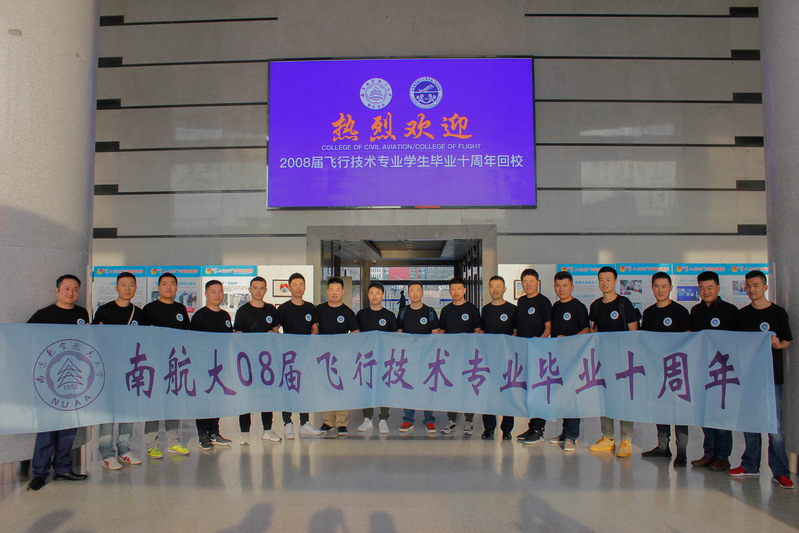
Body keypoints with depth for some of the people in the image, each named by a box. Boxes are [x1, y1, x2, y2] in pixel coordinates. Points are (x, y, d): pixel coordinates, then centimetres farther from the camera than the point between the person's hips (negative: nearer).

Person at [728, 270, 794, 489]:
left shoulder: (778, 312, 1)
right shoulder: (742, 314, 11)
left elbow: (787, 341, 4)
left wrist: (778, 344, -16)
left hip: (771, 375, -4)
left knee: (775, 425, -6)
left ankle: (780, 471, 1)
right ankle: (750, 465, 18)